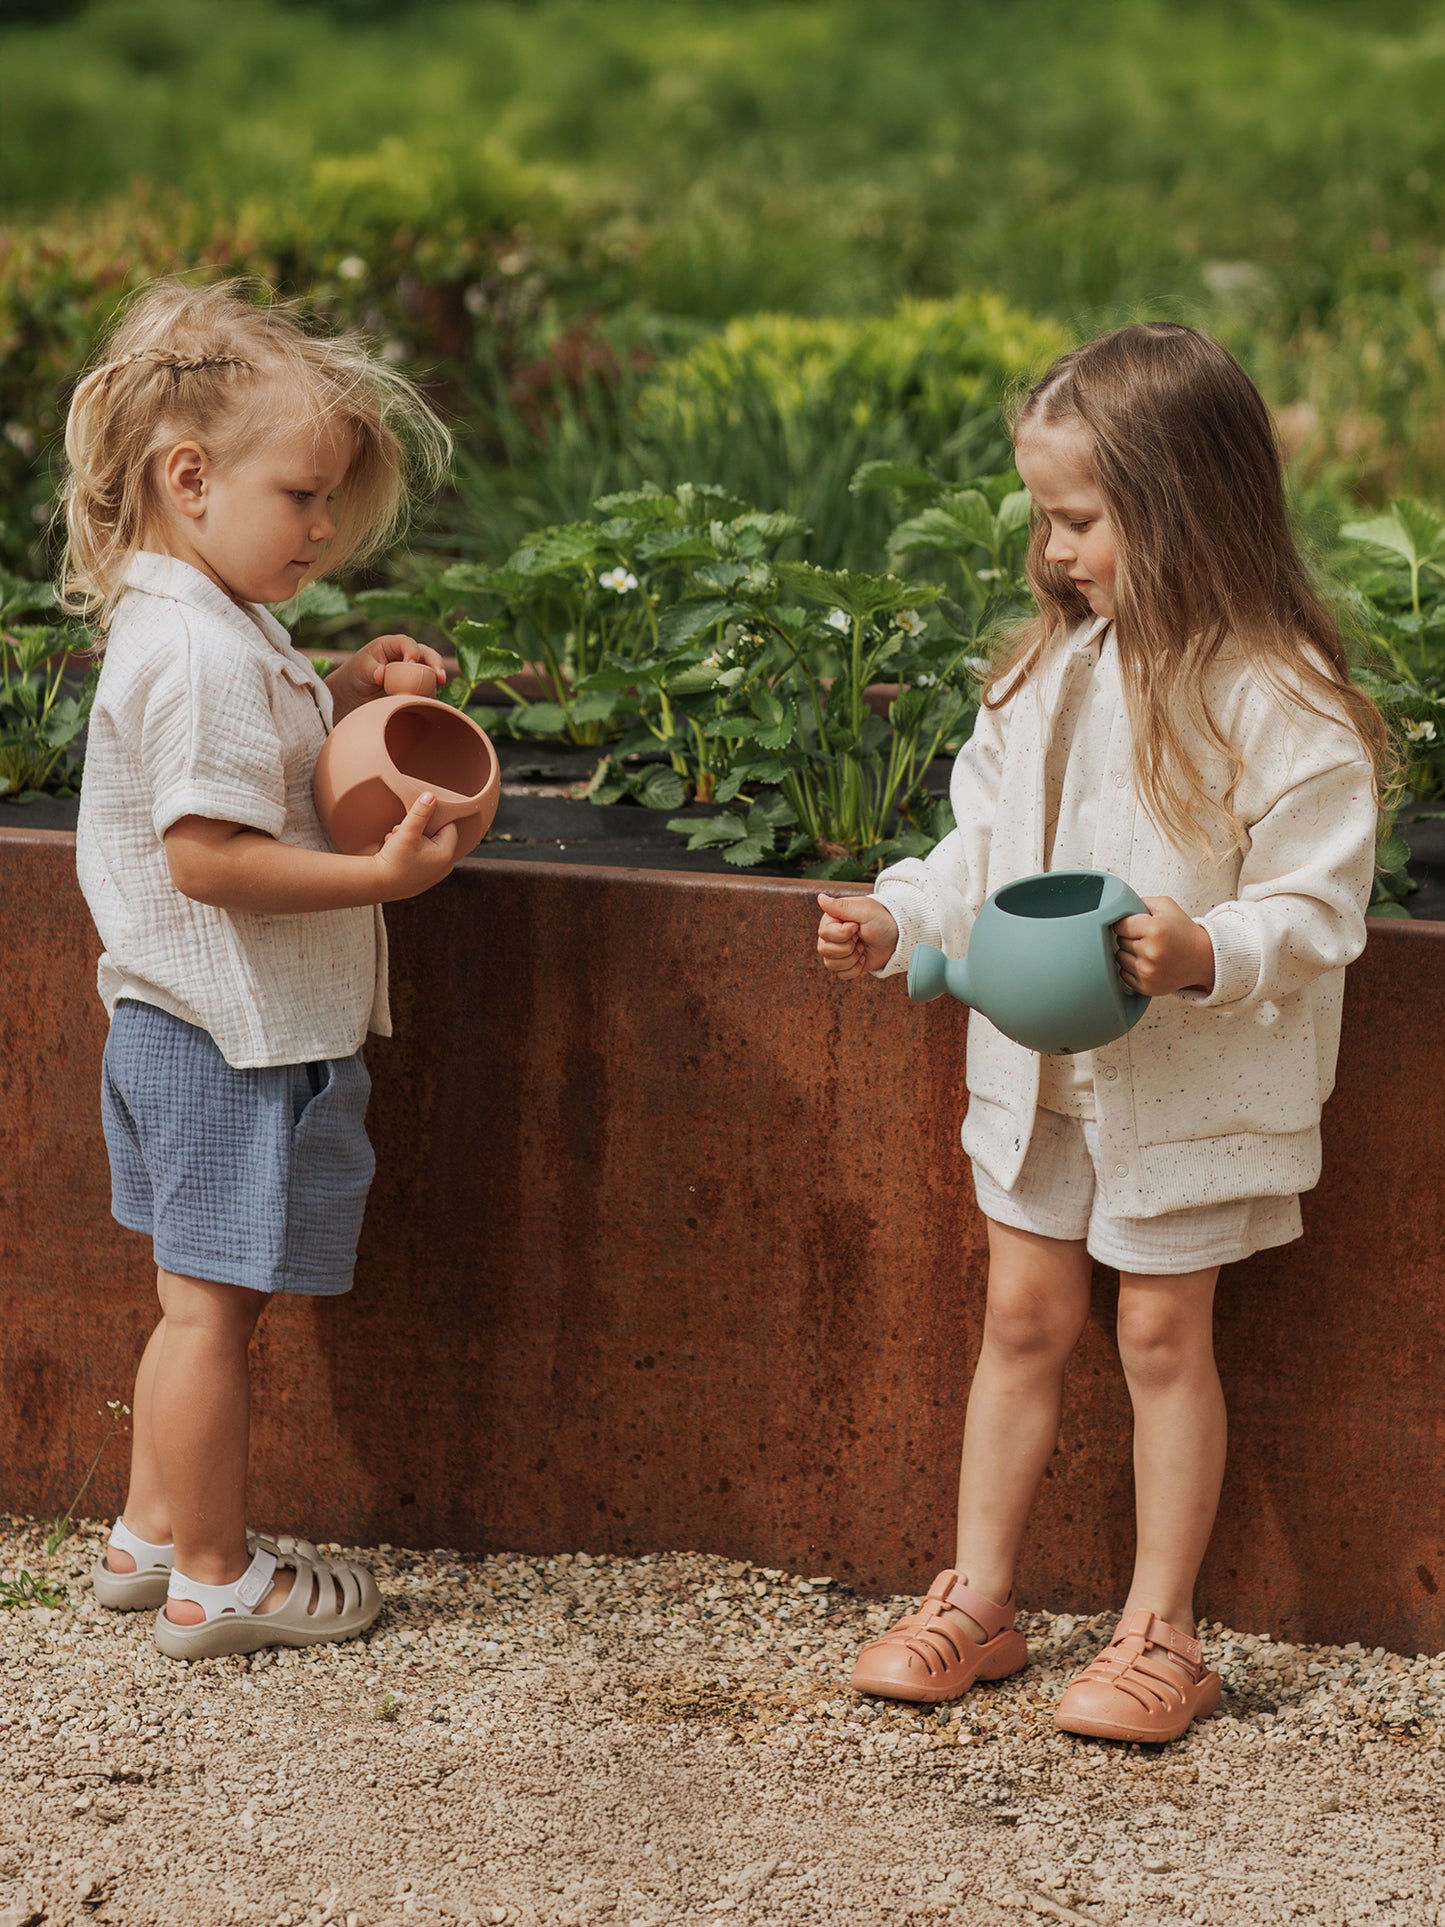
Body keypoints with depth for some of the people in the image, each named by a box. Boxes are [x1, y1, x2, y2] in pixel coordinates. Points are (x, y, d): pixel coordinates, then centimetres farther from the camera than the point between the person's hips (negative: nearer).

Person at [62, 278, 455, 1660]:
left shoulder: (178, 619, 10)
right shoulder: (205, 653, -23)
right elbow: (209, 855, -27)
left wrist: (337, 692, 13)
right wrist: (380, 874, -24)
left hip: (180, 1022, 11)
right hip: (236, 1037, -11)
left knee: (200, 1300, 20)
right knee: (213, 1305, 0)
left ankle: (153, 1533, 30)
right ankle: (213, 1579, 11)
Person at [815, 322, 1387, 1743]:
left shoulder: (1281, 704, -17)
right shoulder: (1052, 672, 3)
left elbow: (1314, 908, -16)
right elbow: (986, 850, 11)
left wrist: (1208, 954, -33)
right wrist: (895, 919, -3)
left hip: (1193, 1083, -5)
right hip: (1041, 1068, 6)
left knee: (1162, 1333, 3)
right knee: (1023, 1316, 11)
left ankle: (1159, 1633, 14)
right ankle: (975, 1604, 21)